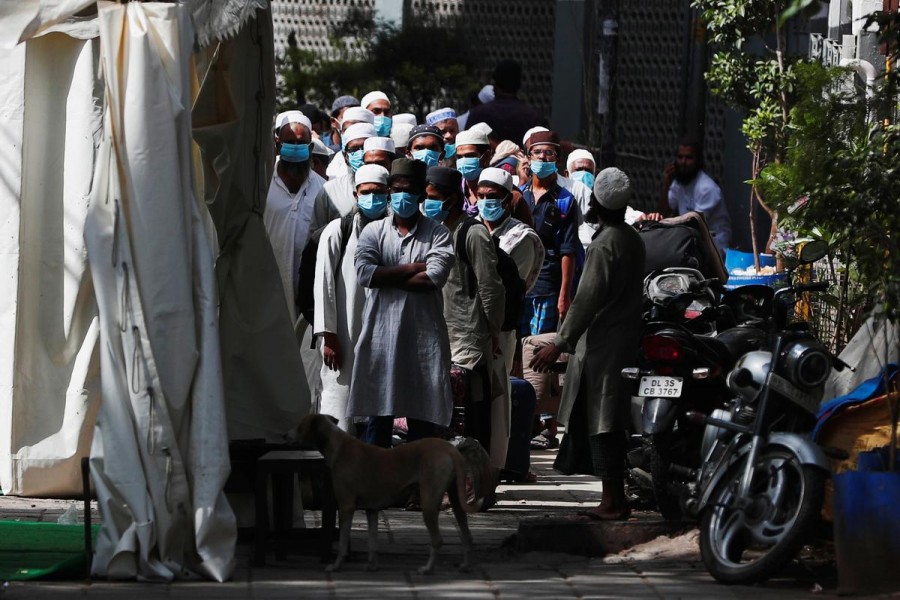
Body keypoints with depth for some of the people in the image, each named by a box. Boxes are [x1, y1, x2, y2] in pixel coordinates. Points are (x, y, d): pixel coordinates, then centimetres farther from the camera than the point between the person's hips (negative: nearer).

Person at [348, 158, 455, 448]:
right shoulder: (374, 231, 11)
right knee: (379, 415, 2)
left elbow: (436, 276, -10)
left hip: (423, 336, -1)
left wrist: (387, 277, -7)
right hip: (381, 333, 1)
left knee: (422, 422, 0)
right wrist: (415, 268, -7)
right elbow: (364, 272, -7)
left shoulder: (437, 234, 7)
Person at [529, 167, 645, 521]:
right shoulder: (634, 240, 12)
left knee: (601, 424, -7)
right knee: (609, 423, 12)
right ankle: (614, 498, 13)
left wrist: (560, 344, -17)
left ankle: (613, 500, -8)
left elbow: (588, 299, -19)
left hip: (601, 344, -9)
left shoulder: (604, 245, -15)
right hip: (626, 341, 9)